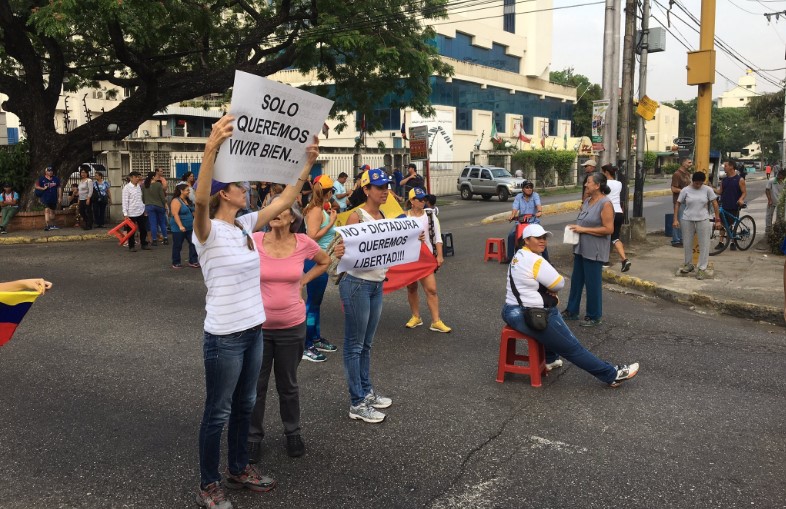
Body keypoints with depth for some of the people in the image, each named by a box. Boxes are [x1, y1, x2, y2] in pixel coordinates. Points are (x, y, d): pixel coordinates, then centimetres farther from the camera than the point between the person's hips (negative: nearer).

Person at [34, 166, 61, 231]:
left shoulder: (56, 179, 7)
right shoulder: (42, 179, -1)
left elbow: (59, 188, 9)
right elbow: (36, 186, 1)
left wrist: (60, 197, 4)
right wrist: (43, 188, -15)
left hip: (53, 198, 4)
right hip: (45, 198, -4)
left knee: (52, 211, 16)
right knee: (47, 210, -17)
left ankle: (52, 225, 29)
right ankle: (47, 225, -24)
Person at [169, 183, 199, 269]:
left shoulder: (188, 201, 11)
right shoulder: (176, 201, -14)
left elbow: (192, 212, 21)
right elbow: (175, 214, -22)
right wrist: (180, 226, -29)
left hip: (190, 227, 7)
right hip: (178, 229, -7)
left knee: (193, 243, 0)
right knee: (177, 246, 3)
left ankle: (193, 261, 7)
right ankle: (175, 263, 14)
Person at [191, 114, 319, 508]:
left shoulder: (245, 225, 5)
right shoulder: (208, 231, -17)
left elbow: (284, 200, 12)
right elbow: (199, 200, -38)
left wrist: (308, 163, 6)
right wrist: (211, 147, -51)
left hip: (254, 331, 8)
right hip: (224, 337, -8)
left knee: (244, 405, 21)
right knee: (217, 412, 7)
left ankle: (238, 469, 39)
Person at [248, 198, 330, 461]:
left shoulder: (303, 243, -9)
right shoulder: (253, 241, -12)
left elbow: (324, 261, 11)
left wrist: (302, 281, 2)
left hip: (292, 326, 1)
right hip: (258, 325, 0)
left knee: (288, 385, 17)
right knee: (256, 385, 12)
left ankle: (293, 433, 37)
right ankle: (253, 437, 30)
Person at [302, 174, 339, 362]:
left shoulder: (320, 210, 9)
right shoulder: (316, 211, -17)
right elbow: (312, 237, -24)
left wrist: (330, 215, 12)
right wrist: (331, 222, -18)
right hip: (315, 261, -10)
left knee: (316, 301, 18)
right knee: (312, 302, -3)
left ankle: (316, 339, 30)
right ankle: (307, 347, 4)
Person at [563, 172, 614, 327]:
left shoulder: (605, 204, -15)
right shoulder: (587, 201, 9)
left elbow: (609, 229, -20)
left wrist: (583, 229, -20)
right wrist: (575, 227, 1)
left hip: (594, 251, -8)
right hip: (581, 248, 8)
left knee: (592, 283, 2)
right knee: (576, 280, 15)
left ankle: (594, 317, 16)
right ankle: (571, 311, 28)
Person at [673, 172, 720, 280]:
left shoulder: (707, 190, -2)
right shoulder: (685, 190, -2)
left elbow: (715, 203, 0)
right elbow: (677, 204, 2)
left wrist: (717, 220, -2)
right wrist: (675, 219, -4)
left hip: (703, 220, -1)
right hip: (687, 220, 1)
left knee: (704, 244, 0)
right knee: (687, 243, 11)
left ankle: (702, 268, 9)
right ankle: (688, 264, 29)